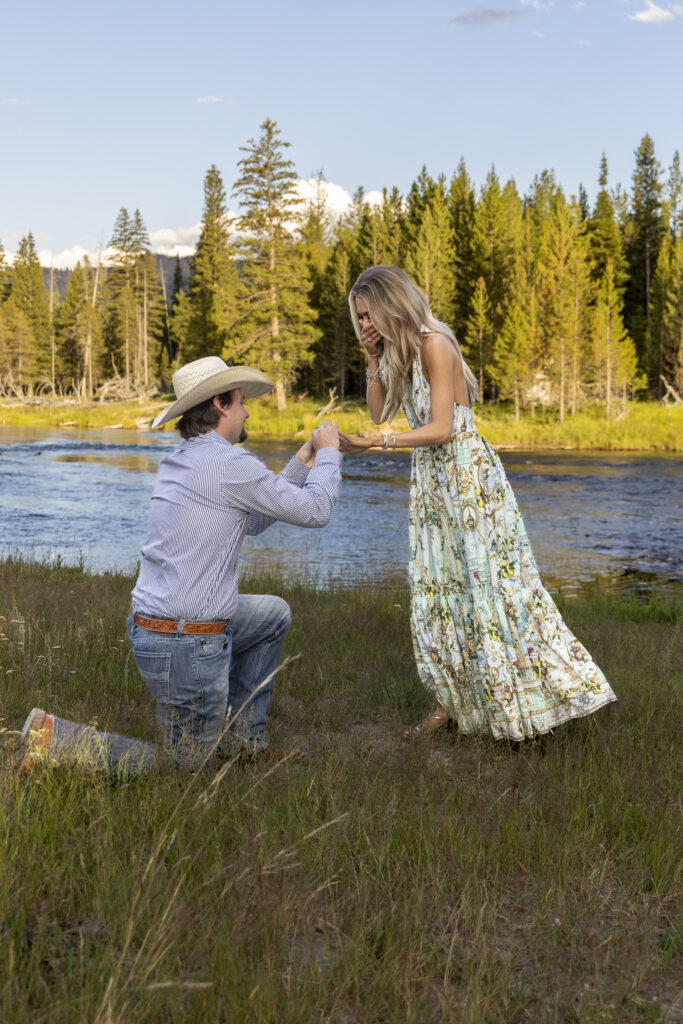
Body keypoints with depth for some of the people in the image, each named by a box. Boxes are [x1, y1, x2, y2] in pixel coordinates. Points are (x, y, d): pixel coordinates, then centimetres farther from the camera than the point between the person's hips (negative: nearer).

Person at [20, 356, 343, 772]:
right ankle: (56, 739, -1)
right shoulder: (229, 462, -17)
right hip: (189, 647, -9)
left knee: (274, 614, 26)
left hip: (152, 624, 9)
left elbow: (253, 520, 22)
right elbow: (316, 511, -8)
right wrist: (329, 454, 9)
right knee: (186, 767, 8)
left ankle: (242, 737, 28)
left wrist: (303, 462, 23)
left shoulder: (179, 461, 11)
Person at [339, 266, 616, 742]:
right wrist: (374, 358, 1)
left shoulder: (434, 344, -17)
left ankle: (529, 699, 7)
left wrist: (377, 443, -26)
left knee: (490, 583, -4)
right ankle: (450, 705, 15)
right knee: (437, 593, 8)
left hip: (468, 476, -9)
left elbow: (442, 428, -22)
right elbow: (380, 413, 9)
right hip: (431, 480, 9)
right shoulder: (400, 351, 9)